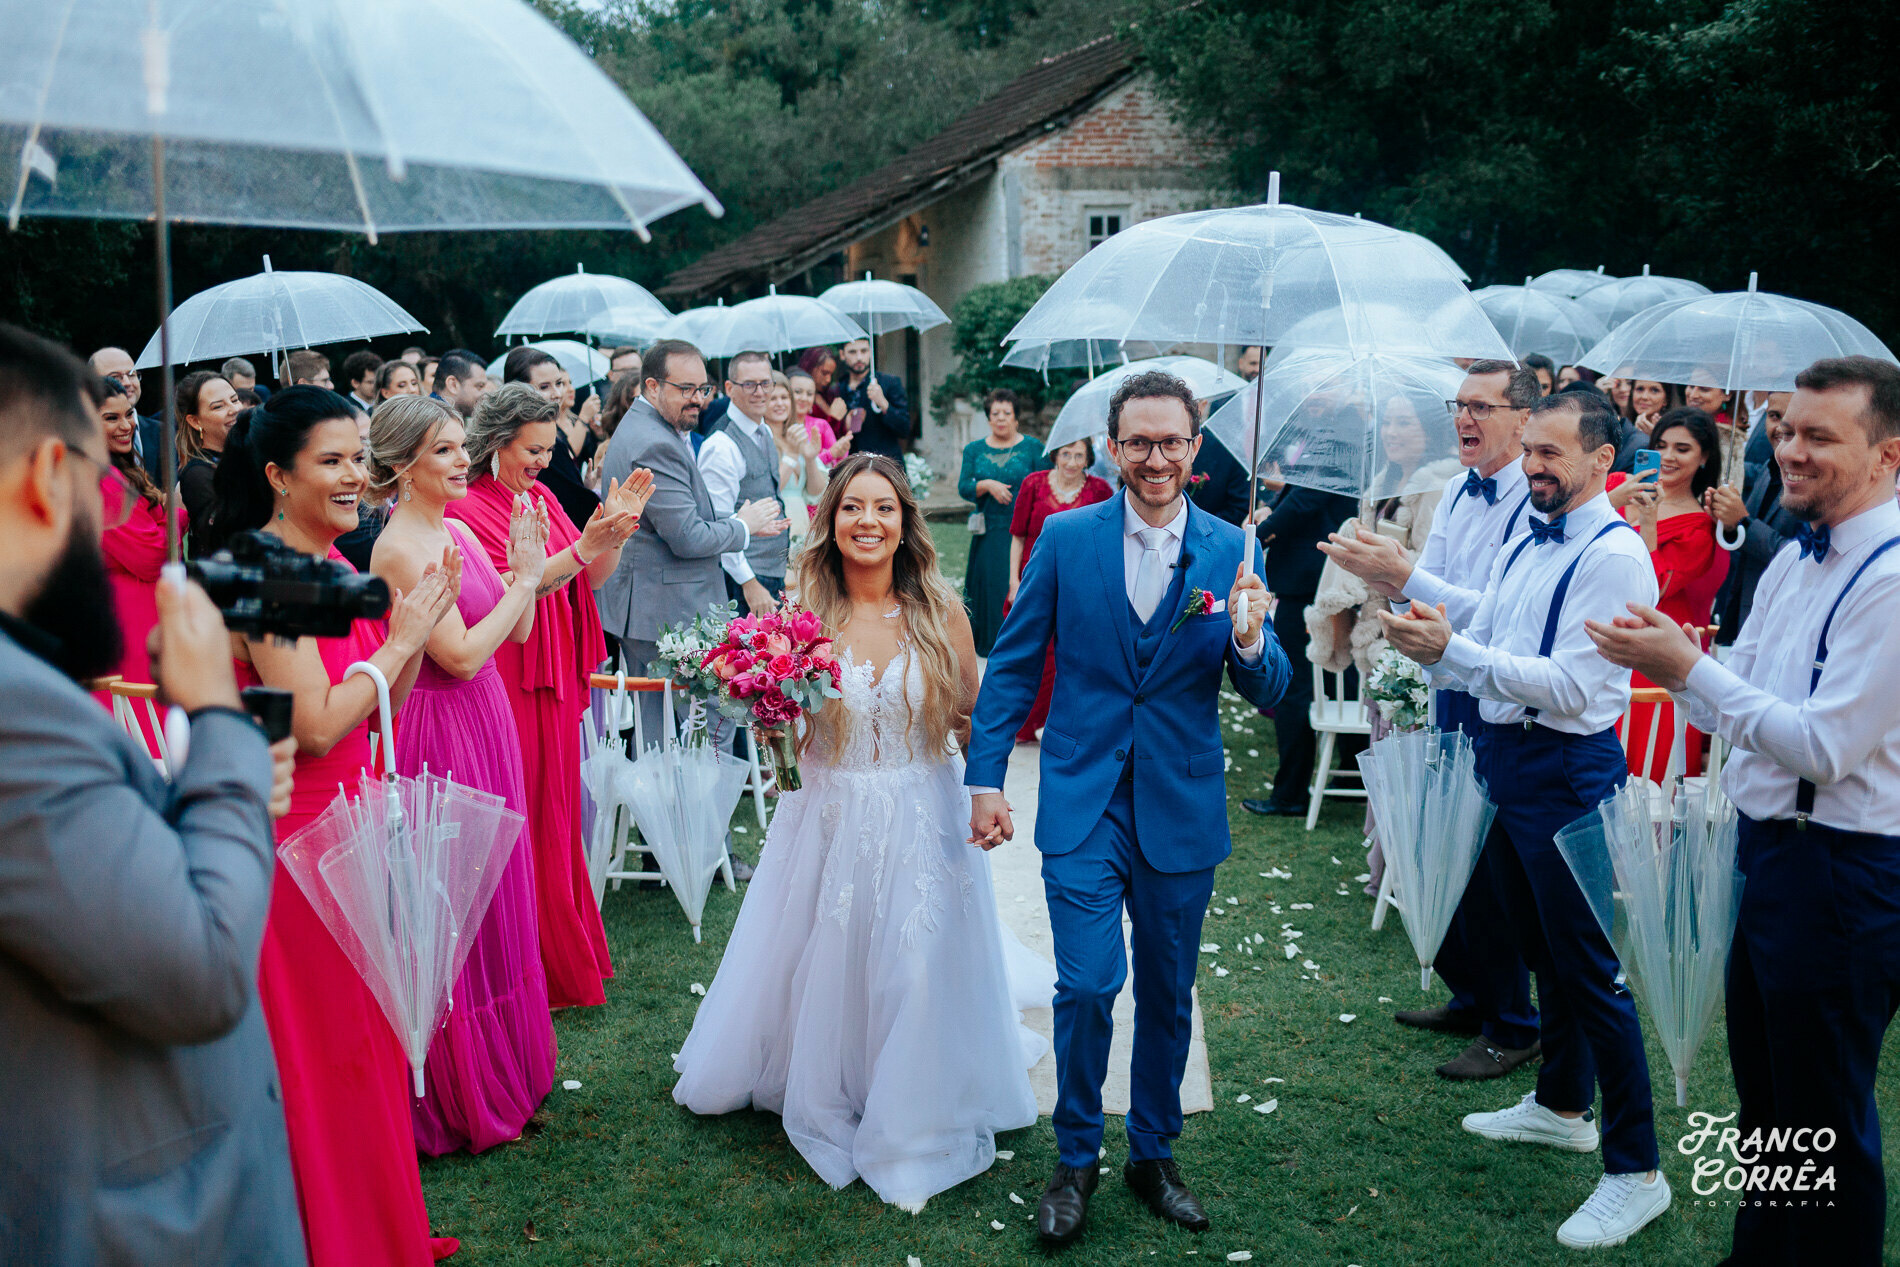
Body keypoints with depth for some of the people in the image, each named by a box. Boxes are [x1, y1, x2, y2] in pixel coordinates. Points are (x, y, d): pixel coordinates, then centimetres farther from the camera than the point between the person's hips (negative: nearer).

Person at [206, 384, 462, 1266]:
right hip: (296, 835, -9)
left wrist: (414, 631, -5)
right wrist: (402, 637, -16)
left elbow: (379, 706, 10)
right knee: (320, 1048, 6)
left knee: (364, 1038, 19)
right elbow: (314, 727, -25)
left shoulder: (330, 562, 7)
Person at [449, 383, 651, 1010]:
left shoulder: (543, 498, 12)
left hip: (556, 676, 8)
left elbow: (592, 578, 9)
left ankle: (569, 952, 27)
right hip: (509, 680, -8)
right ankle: (541, 974, 12)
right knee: (525, 818, 0)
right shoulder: (467, 510, -12)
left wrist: (617, 527, -7)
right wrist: (584, 547, -24)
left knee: (558, 811, 15)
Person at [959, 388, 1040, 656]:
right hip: (989, 533, 2)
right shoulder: (974, 450, 10)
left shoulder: (1032, 448, 3)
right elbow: (963, 487, 2)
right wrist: (987, 485, -17)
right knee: (989, 585, 2)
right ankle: (989, 643, 15)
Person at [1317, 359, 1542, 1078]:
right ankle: (1470, 998, 34)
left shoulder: (1535, 503, -16)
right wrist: (1386, 579, -13)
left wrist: (1404, 576, -30)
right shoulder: (1457, 491, 10)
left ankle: (1512, 1027, 15)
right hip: (1451, 693, 8)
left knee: (1488, 864, -1)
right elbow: (1426, 585, 8)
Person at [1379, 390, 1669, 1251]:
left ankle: (1635, 1170, 8)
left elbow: (1569, 686, -23)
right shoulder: (1523, 548, 11)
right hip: (1506, 758, 9)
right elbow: (1478, 663, 11)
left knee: (1590, 969, -3)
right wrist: (1429, 647, -11)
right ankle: (1561, 1106, 40)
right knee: (1541, 948, 21)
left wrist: (1453, 648, -27)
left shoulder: (1615, 555, -15)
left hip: (1568, 769, -9)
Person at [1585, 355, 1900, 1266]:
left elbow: (1824, 747, -25)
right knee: (1763, 1095, 24)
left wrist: (1686, 667, -22)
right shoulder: (1794, 561, 9)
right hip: (1768, 849, 9)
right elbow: (1740, 709, 13)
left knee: (1824, 1120, 6)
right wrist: (1664, 659, -6)